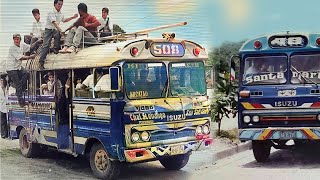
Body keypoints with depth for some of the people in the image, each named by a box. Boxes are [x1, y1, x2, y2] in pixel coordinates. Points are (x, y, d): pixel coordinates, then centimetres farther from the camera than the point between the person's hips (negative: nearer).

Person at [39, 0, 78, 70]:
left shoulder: (61, 14, 7)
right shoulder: (51, 12, -15)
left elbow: (64, 20, 29)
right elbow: (54, 22, -28)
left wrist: (72, 17, 20)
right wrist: (60, 30, -40)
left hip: (55, 30, 5)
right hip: (48, 29, -5)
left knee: (58, 34, -33)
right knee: (46, 46, -12)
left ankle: (56, 49, -13)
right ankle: (41, 62, -12)